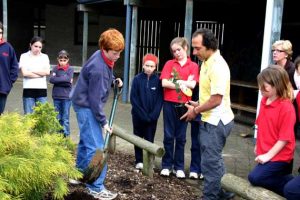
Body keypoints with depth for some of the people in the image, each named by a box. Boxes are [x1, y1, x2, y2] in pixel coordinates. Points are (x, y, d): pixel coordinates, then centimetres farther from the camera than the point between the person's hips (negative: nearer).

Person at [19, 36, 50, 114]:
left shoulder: (45, 57, 12)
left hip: (42, 89, 2)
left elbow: (47, 72, -2)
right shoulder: (24, 56, 5)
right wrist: (41, 74, -4)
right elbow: (25, 73, -8)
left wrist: (32, 71, -5)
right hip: (29, 89, -2)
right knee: (28, 115, 0)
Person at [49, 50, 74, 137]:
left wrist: (57, 79, -9)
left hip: (66, 97, -3)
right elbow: (51, 79, -8)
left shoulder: (70, 69, -1)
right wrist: (63, 79, -12)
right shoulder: (55, 69, 6)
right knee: (58, 118, 10)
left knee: (65, 118, 1)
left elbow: (68, 81, -15)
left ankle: (66, 135, 8)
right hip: (56, 97, 3)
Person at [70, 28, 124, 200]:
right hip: (86, 105, -10)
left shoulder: (106, 58, -1)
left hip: (87, 104, 10)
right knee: (96, 147, -10)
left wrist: (114, 80, 2)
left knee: (86, 141, 20)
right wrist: (103, 122, -19)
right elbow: (94, 98, -24)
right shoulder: (98, 68, -29)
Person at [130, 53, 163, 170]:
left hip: (152, 117, 0)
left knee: (150, 140, 5)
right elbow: (133, 99, -8)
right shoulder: (137, 79, -6)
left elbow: (160, 99, -5)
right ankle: (139, 161, 23)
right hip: (138, 115, 0)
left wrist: (153, 115, -14)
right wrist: (142, 114, -14)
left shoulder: (158, 80, -5)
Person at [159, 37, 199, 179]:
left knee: (181, 137, 8)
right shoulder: (169, 64, 4)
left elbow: (192, 84, -9)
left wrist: (176, 81, -9)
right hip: (169, 104, 0)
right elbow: (164, 83, -8)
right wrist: (181, 85, -10)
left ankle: (179, 167, 18)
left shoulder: (193, 66, 3)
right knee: (168, 136, 6)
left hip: (184, 105, 0)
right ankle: (166, 165, 16)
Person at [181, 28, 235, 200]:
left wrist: (195, 111, -13)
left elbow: (216, 99, -25)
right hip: (211, 120, 10)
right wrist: (199, 104, 8)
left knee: (210, 162, 0)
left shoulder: (218, 66, -22)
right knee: (214, 159, 20)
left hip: (216, 121, -10)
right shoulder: (207, 61, 8)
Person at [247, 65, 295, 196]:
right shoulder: (264, 101, 2)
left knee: (255, 178, -13)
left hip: (278, 156, -8)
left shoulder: (286, 107, -22)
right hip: (265, 152, 8)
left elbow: (285, 138, -20)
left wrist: (269, 155, -19)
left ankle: (291, 183, -1)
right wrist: (258, 146, 14)